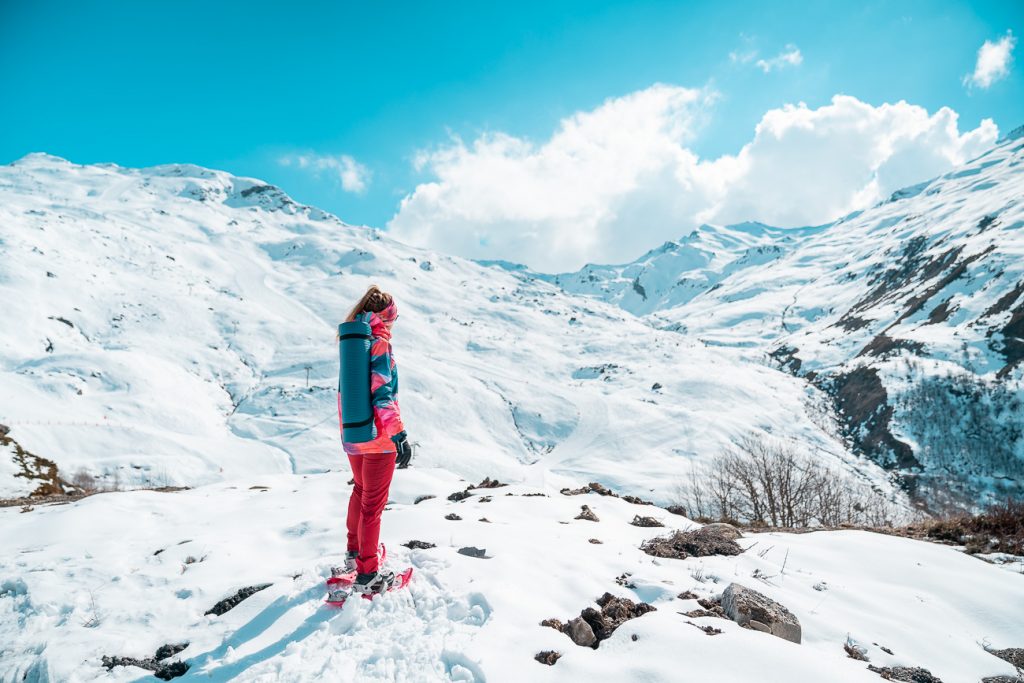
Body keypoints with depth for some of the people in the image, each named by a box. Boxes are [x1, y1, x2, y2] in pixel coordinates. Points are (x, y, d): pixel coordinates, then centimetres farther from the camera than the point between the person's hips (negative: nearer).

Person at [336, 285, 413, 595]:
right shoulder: (379, 343, -17)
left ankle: (354, 553, 41)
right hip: (378, 436, -8)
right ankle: (366, 574, 13)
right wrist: (399, 435, -23)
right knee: (373, 502, 3)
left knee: (360, 491, 25)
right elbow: (382, 394, -23)